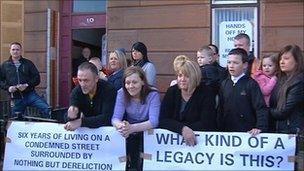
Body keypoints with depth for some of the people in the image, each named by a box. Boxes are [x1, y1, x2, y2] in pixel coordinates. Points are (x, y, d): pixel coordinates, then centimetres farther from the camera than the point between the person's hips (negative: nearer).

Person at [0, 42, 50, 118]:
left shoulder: (28, 63, 7)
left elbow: (37, 78, 4)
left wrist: (27, 85, -12)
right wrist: (8, 87, -6)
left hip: (30, 94, -1)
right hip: (16, 98, 2)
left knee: (46, 108, -23)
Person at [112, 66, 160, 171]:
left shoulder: (152, 94, -15)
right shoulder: (121, 93, -7)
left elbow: (154, 121, -25)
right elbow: (115, 118, -15)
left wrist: (132, 128, -42)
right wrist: (120, 125, -40)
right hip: (130, 134, 3)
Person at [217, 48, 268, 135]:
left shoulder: (251, 84, -6)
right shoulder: (224, 84, 7)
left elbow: (261, 108, -11)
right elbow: (221, 109, 10)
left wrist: (260, 127, -22)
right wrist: (220, 128, 3)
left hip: (247, 132, -4)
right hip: (227, 131, 4)